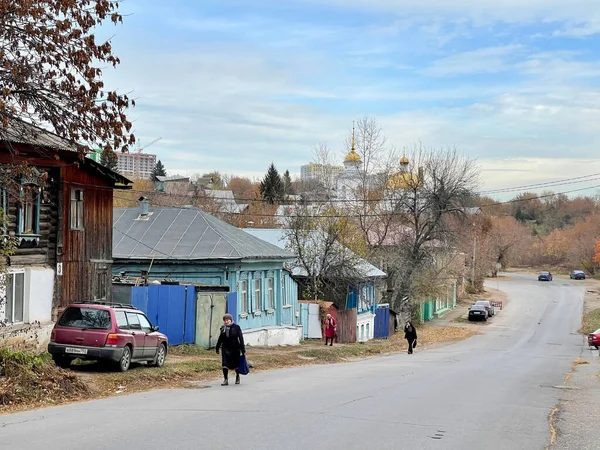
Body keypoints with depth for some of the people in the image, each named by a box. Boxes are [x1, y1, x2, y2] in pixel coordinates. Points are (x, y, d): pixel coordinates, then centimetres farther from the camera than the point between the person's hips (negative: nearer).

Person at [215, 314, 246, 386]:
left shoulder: (236, 327, -5)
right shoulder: (223, 328, 5)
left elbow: (241, 338, -6)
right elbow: (220, 339, 14)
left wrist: (243, 349, -9)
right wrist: (217, 348, 15)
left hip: (235, 349, -2)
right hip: (226, 348, 2)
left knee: (236, 364, 11)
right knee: (225, 364, -7)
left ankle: (237, 376, 36)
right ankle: (225, 380, -1)